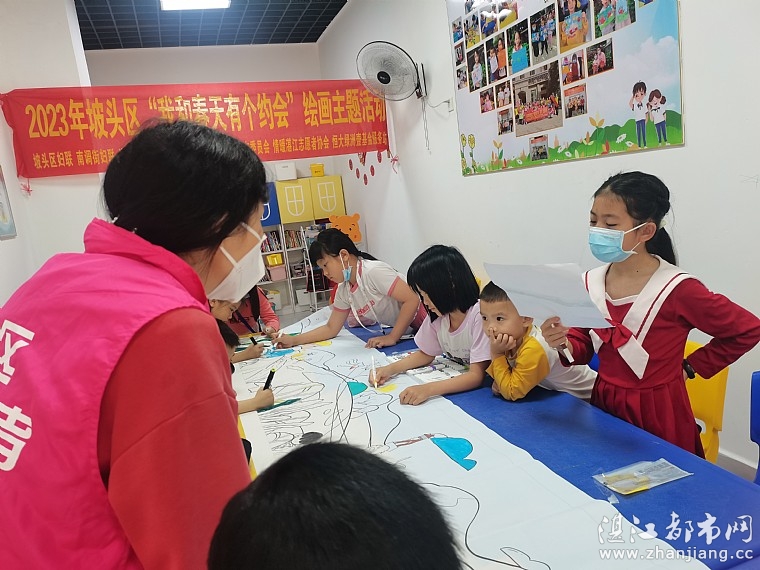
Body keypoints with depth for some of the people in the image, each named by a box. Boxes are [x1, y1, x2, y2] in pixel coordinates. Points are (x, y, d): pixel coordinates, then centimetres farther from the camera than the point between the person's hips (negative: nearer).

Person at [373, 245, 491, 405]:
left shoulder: (479, 316, -24)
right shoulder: (436, 314, -4)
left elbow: (477, 375, -25)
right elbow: (426, 354, 12)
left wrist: (428, 389, -36)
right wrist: (390, 369, -4)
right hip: (454, 383, 6)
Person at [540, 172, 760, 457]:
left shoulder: (676, 289, -20)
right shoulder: (590, 281, -5)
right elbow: (583, 347, 4)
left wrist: (691, 366, -6)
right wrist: (564, 344, -18)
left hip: (657, 413, -4)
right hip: (605, 405, 5)